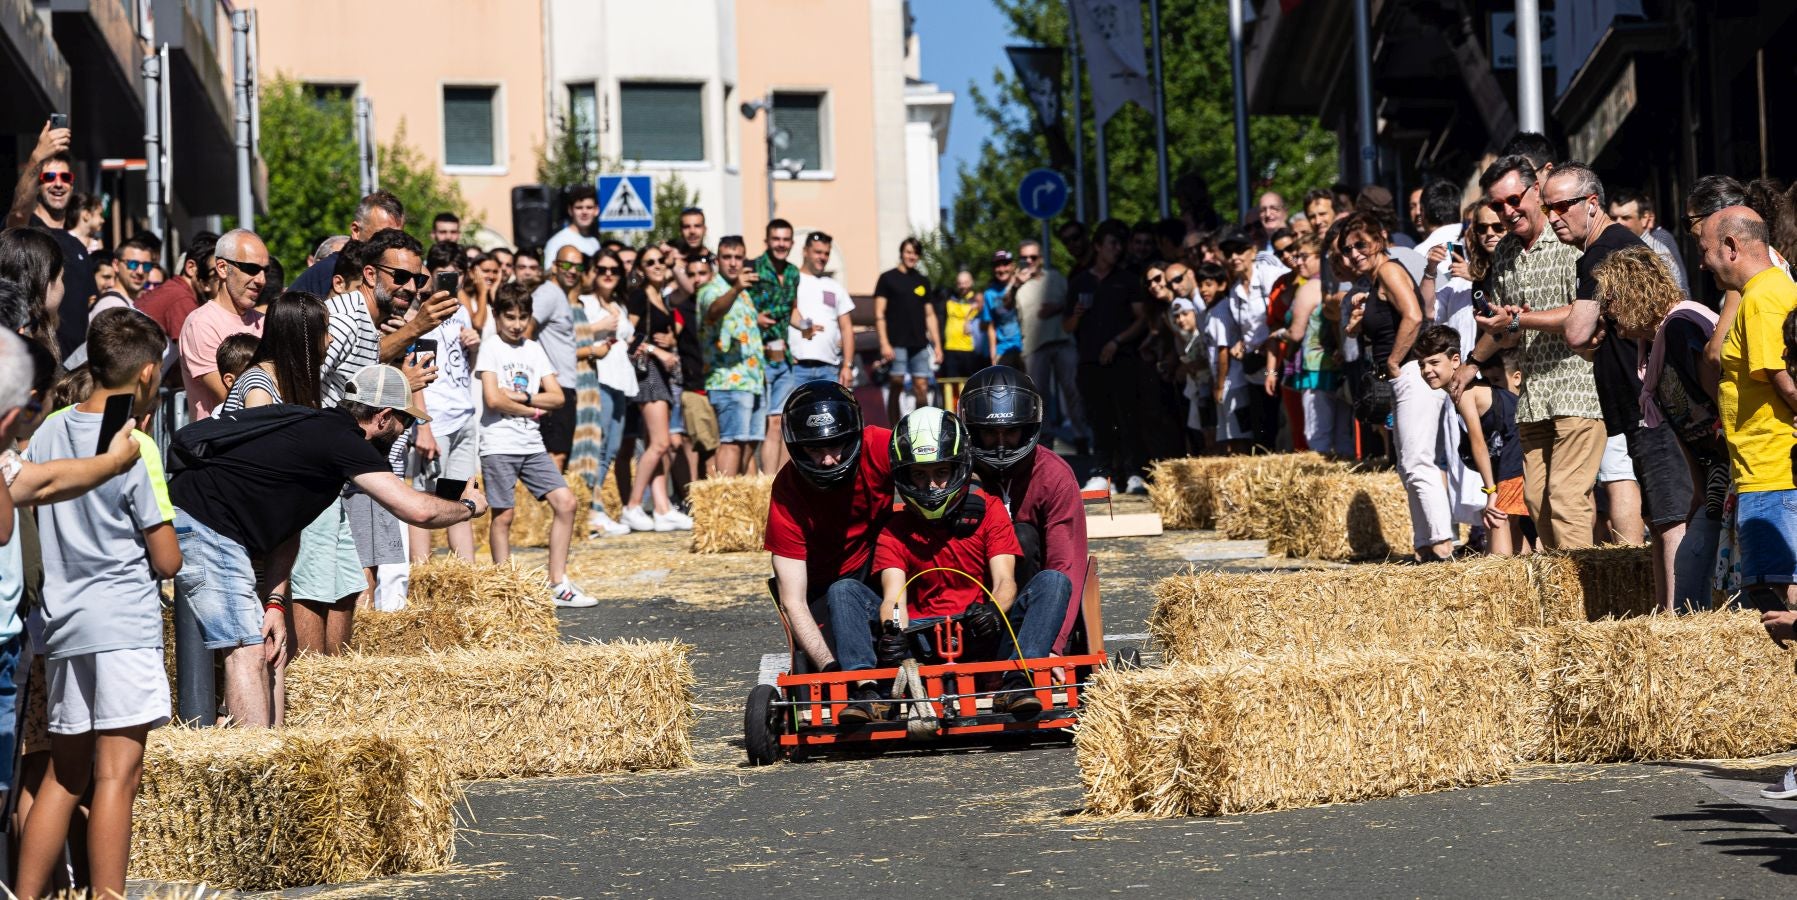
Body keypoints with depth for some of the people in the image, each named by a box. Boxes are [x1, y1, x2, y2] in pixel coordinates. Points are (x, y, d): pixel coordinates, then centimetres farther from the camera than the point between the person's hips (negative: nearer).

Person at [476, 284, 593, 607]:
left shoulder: (534, 349, 13)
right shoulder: (491, 347, -3)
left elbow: (557, 397, 6)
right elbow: (493, 399, -14)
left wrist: (521, 397, -8)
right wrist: (531, 408, -2)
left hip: (532, 444, 5)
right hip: (499, 444, -5)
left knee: (565, 502, -3)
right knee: (503, 516, -3)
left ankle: (557, 583, 3)